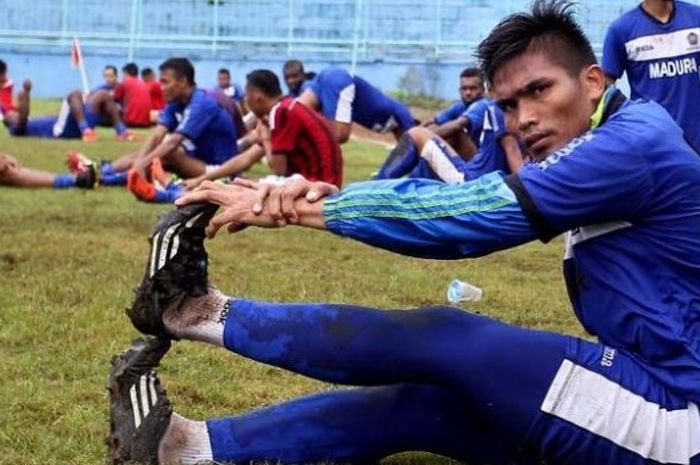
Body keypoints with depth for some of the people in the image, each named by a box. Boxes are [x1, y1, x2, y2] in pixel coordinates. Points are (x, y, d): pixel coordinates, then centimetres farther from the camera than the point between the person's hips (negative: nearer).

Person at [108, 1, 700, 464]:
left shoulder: (636, 138, -16)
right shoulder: (595, 152, 14)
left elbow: (465, 214, -21)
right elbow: (464, 207, 2)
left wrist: (299, 209, -17)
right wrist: (325, 197, -13)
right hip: (646, 389, 9)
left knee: (440, 339, -9)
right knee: (411, 405, 3)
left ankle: (200, 313, 2)